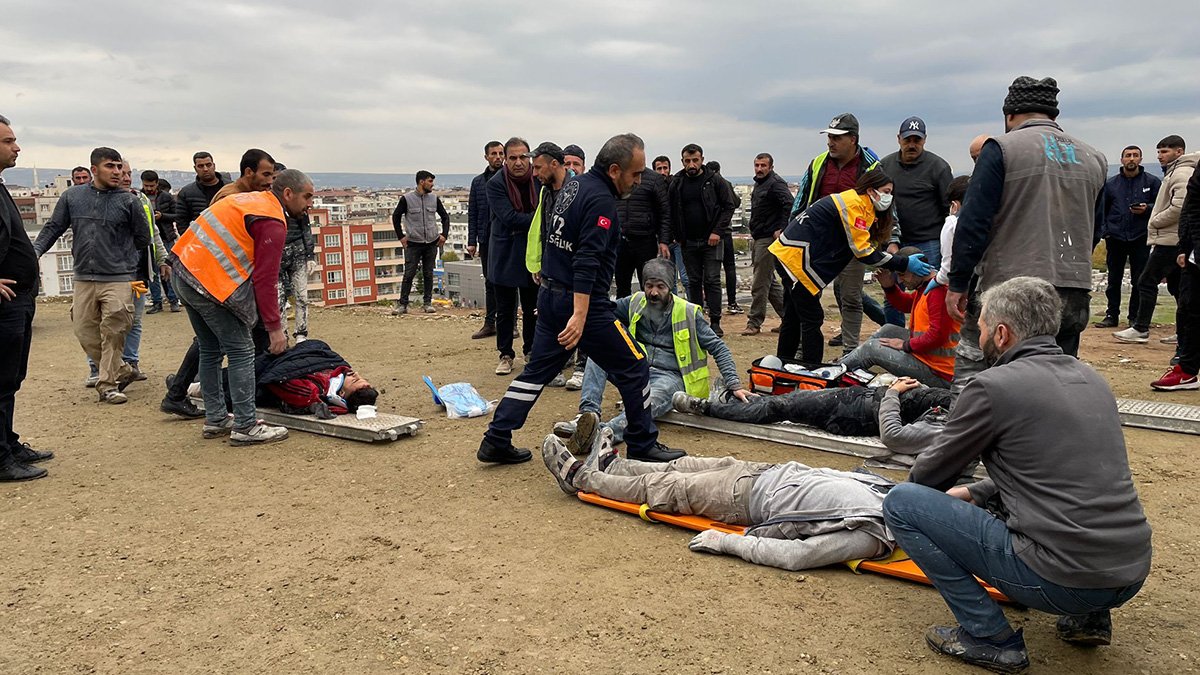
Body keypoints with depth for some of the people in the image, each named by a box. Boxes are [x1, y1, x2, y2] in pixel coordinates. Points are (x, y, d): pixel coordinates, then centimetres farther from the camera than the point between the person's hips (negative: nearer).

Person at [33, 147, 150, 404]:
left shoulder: (128, 201, -2)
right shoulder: (72, 196, 6)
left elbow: (143, 238, 7)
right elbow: (54, 228, 12)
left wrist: (119, 255, 8)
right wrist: (35, 251, -1)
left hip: (118, 279, -3)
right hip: (83, 279, 3)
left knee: (113, 332, -10)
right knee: (85, 333, 6)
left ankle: (107, 385, 4)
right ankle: (122, 371, 24)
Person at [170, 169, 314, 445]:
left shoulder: (250, 199, 16)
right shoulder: (272, 223, -12)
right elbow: (265, 279, -16)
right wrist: (275, 327, -11)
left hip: (184, 271, 10)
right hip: (209, 282, -10)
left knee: (211, 350, 17)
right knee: (241, 351, -3)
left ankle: (215, 419, 26)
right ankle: (245, 427, -1)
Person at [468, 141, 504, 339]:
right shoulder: (478, 182, 10)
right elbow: (472, 213, 10)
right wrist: (472, 241, 4)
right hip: (486, 239, 4)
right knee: (489, 282, 10)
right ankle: (489, 323, 17)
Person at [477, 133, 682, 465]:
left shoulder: (575, 184, 11)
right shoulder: (602, 200, -17)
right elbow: (587, 262, -27)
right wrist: (579, 316, -31)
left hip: (550, 296, 9)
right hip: (582, 301, -9)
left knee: (537, 371, 14)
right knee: (633, 369, 4)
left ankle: (495, 441, 13)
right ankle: (642, 444, 14)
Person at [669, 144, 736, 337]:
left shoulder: (715, 180, -3)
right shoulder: (676, 183, 4)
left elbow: (729, 206, -2)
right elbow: (672, 212, 9)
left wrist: (718, 232, -11)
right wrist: (678, 236, 1)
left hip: (711, 240, -3)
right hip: (688, 242, 3)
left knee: (712, 281, -4)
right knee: (694, 282, 8)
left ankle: (715, 322, 0)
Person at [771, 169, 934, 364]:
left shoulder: (856, 203, 17)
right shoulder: (854, 205, -15)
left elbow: (863, 246, 13)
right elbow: (863, 252, -18)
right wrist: (904, 263, -17)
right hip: (797, 255, -11)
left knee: (794, 315, 18)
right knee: (812, 318, -6)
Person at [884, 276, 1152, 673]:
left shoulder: (994, 387, -11)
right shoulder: (1089, 377, 11)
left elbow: (930, 474, 2)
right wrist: (975, 493, 28)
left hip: (1061, 580, -8)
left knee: (901, 502, -2)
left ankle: (990, 638, -1)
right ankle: (1089, 616, 19)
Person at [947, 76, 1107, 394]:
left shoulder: (1002, 149, -4)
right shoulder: (1093, 158, 15)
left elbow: (973, 223, -10)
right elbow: (1094, 230, 20)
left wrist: (958, 284, -5)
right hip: (1074, 294, 6)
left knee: (970, 368, 0)